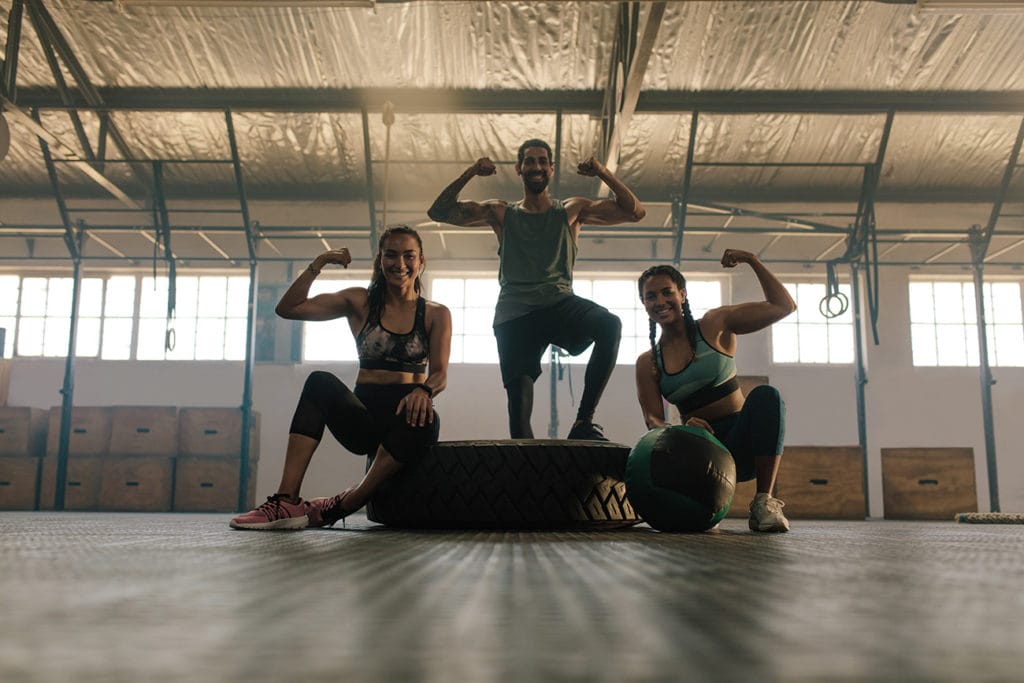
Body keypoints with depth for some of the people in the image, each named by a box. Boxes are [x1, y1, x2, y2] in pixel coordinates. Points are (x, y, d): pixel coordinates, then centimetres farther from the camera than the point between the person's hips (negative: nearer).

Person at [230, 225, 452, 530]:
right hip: (364, 417, 1)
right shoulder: (360, 302, 11)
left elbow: (440, 374, -4)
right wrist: (318, 264, -3)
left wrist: (423, 391, -27)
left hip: (406, 413, -1)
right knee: (320, 382, -29)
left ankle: (340, 506, -26)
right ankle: (286, 501, -36)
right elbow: (288, 308, 4)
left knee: (425, 422, -38)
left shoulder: (436, 314, 8)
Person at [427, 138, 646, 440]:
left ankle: (584, 421, -26)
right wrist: (469, 174, 3)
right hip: (514, 313, 0)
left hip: (560, 303, 0)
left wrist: (603, 173, 2)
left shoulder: (571, 210, 17)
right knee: (519, 402, -12)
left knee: (610, 325, -32)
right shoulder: (501, 213, 17)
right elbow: (439, 212, 14)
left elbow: (635, 212, 12)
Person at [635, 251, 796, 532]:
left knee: (766, 396, -33)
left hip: (742, 445, 0)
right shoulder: (647, 363, 6)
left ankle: (765, 503, -27)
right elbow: (653, 420, -3)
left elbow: (784, 306, -1)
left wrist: (752, 261, -8)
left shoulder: (715, 325, 2)